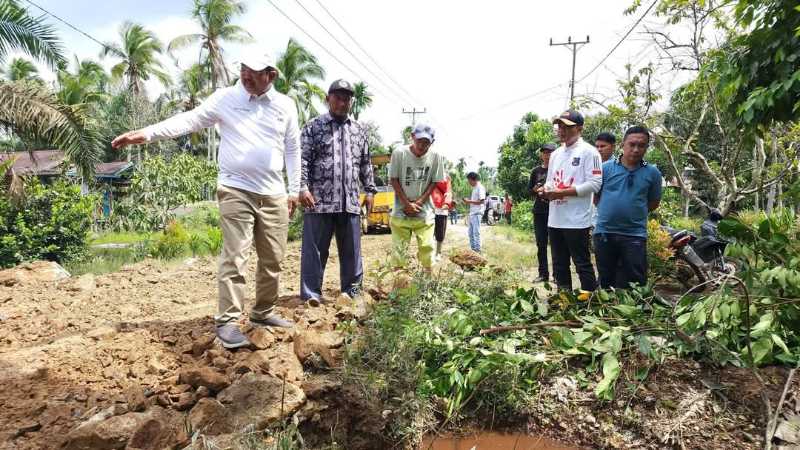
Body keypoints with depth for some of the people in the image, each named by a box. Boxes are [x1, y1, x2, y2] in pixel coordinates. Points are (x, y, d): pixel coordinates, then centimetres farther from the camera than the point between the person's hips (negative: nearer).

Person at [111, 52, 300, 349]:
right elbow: (189, 120, -5)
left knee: (273, 259, 8)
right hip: (235, 191, -3)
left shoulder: (285, 105, 9)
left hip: (273, 195, 4)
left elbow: (293, 149, 13)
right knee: (234, 258, -8)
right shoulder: (225, 98, 2)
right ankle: (227, 321, -1)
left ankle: (263, 312, 24)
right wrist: (146, 134, -18)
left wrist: (294, 191, 10)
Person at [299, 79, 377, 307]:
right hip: (319, 200, -4)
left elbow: (366, 164, 20)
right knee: (314, 248, 0)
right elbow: (302, 160, -2)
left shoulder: (359, 130, 17)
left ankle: (351, 289, 22)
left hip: (350, 201, 4)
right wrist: (303, 187, -13)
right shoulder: (313, 126, 5)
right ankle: (311, 293, 6)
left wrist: (369, 190, 14)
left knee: (351, 249, 10)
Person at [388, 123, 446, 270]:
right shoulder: (399, 154, -10)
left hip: (424, 212, 1)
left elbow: (434, 183, 0)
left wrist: (418, 203, -9)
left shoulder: (435, 157, -7)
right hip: (401, 211, -1)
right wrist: (407, 204, -9)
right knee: (399, 247, 1)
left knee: (427, 246, 2)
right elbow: (394, 180, -5)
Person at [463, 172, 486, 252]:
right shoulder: (474, 188, 18)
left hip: (477, 213, -10)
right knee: (471, 232, 11)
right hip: (472, 213, 10)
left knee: (476, 232, -9)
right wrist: (468, 201, 9)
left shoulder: (480, 188, -10)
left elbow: (481, 201, -17)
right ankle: (472, 249, 17)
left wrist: (469, 201, -17)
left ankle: (477, 250, -6)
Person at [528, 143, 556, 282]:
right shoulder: (536, 171, 12)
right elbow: (529, 189, 15)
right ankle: (543, 274, 13)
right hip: (539, 212, 3)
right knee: (541, 244, 6)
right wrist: (535, 190, -6)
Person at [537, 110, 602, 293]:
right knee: (559, 265, 15)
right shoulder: (555, 154, 17)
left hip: (576, 221, -8)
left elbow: (594, 184, -16)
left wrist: (562, 192, -19)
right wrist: (545, 189, -1)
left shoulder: (588, 152, -7)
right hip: (555, 219, 8)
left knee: (582, 264, 0)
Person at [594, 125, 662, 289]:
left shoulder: (652, 173, 1)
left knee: (635, 282, 2)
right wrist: (607, 211, 2)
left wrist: (634, 211, 4)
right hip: (604, 232, 1)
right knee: (606, 281, 15)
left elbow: (654, 203, 10)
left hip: (635, 235, 0)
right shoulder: (606, 167, -1)